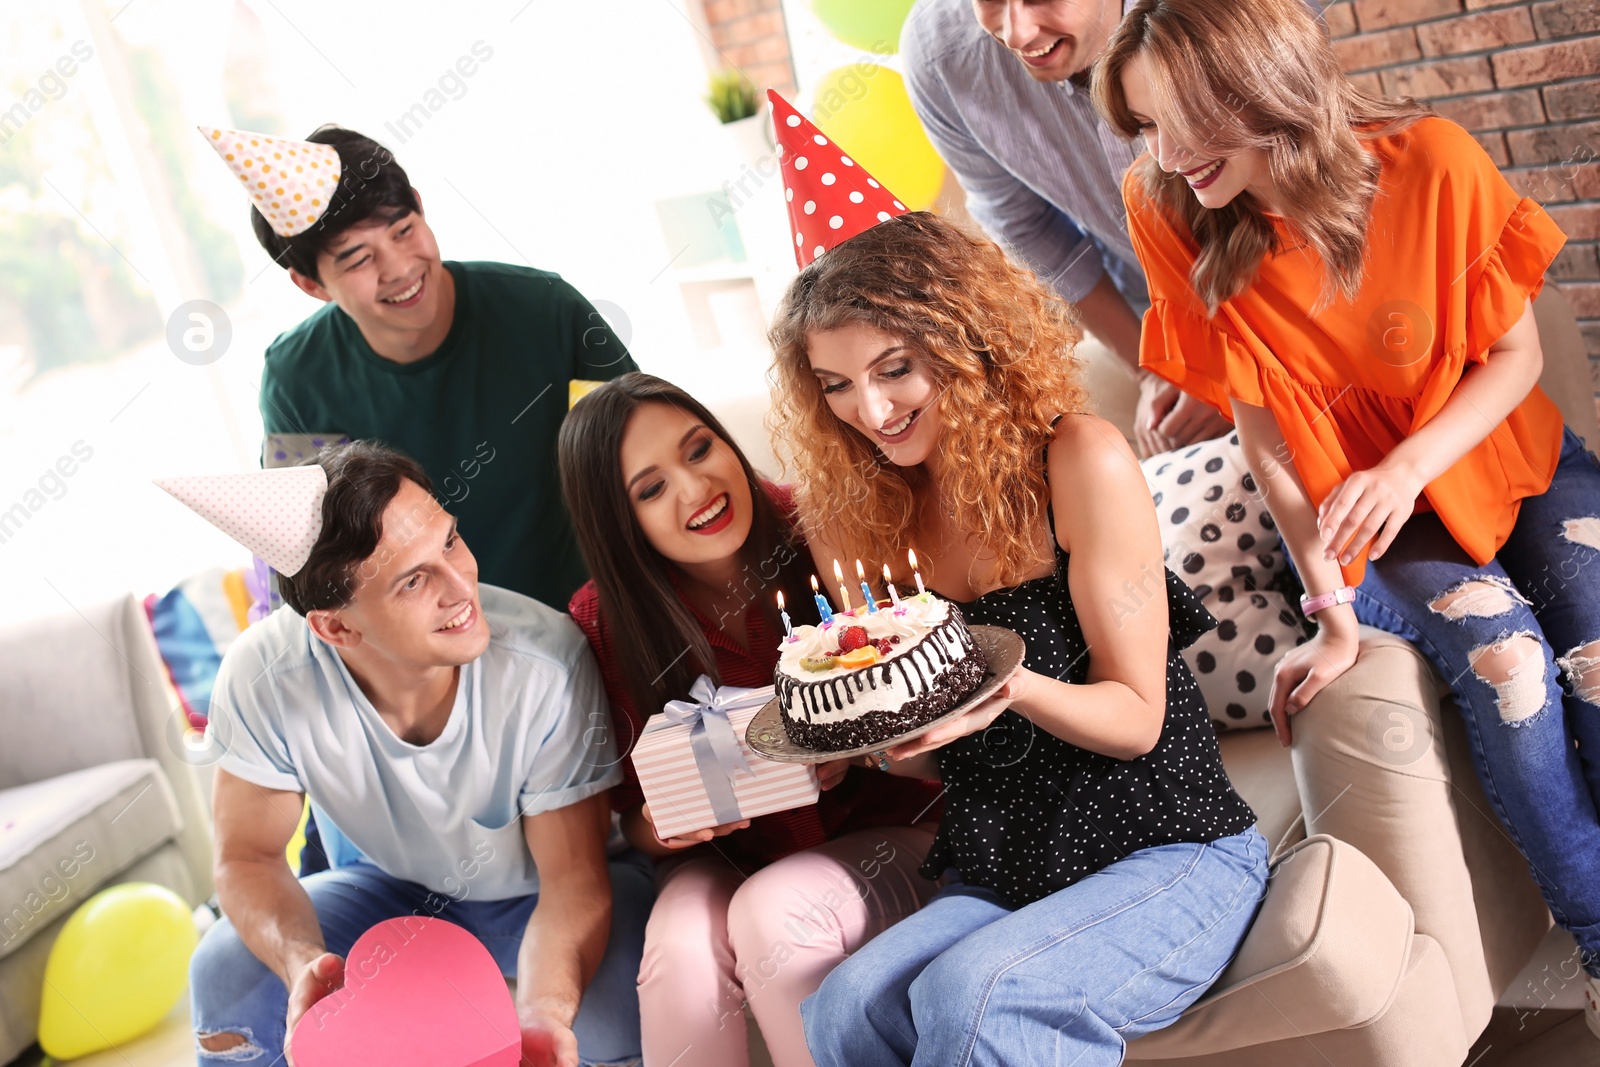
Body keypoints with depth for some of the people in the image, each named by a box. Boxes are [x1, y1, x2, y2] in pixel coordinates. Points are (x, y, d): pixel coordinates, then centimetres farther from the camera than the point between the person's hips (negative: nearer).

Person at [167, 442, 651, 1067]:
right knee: (227, 973, -19)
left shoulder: (546, 665, -34)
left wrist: (542, 1014, -47)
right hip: (391, 885, 2)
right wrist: (303, 960, -37)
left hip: (532, 893, -2)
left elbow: (573, 881, -26)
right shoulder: (263, 676, -27)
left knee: (615, 1006, -31)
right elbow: (248, 857, -14)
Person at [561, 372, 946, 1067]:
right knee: (682, 946, -30)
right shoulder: (604, 621, -8)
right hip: (725, 858, 1)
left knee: (773, 914, -31)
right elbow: (636, 820, 1)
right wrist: (668, 827, -22)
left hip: (878, 833, -1)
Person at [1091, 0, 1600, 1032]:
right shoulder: (1184, 225, -17)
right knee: (1504, 659, -27)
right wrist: (1334, 613, -14)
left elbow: (1517, 352, -9)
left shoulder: (1430, 162, -19)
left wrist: (1409, 465, -25)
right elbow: (1267, 439, -13)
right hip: (1369, 520, -1)